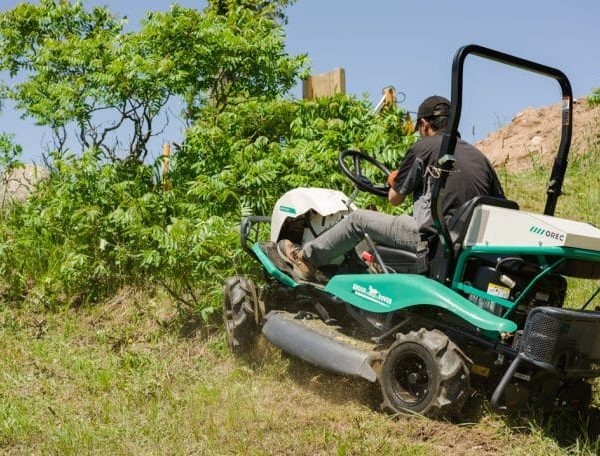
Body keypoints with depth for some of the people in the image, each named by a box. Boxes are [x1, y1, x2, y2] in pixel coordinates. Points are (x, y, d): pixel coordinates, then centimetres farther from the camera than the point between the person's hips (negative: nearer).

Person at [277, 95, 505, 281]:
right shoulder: (478, 155, 14)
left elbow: (394, 198, 5)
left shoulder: (424, 147, -2)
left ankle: (307, 258, 21)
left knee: (358, 219, 10)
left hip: (433, 238, -7)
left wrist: (395, 182, 29)